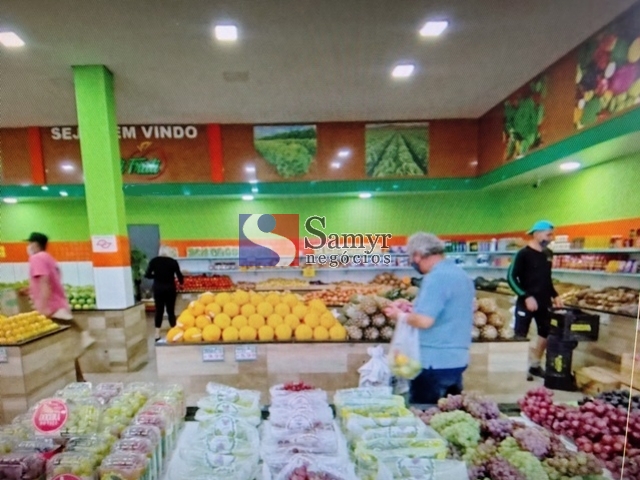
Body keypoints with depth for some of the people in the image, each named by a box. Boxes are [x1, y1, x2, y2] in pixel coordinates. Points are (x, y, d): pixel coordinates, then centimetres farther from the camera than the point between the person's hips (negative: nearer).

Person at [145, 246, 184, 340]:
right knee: (171, 310, 6)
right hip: (170, 288, -1)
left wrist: (156, 276, 15)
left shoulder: (154, 261, -1)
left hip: (158, 288, 2)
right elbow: (179, 275, -2)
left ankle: (157, 335, 12)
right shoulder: (173, 261, -4)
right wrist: (181, 282, 19)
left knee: (159, 310, 10)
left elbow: (147, 275, -4)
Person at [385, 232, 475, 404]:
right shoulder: (461, 274, 10)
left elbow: (424, 321, -26)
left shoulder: (435, 278, -19)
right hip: (457, 359, 9)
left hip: (435, 361, -9)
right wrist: (414, 309, 15)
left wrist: (400, 316, -8)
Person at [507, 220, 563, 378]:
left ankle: (535, 365, 31)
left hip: (544, 302, 7)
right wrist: (526, 296, -20)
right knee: (521, 336, 1)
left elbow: (547, 279, 20)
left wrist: (555, 295, 12)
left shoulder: (548, 254, 8)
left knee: (545, 334, 16)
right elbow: (511, 277, -15)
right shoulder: (523, 254, -13)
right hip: (526, 302, -7)